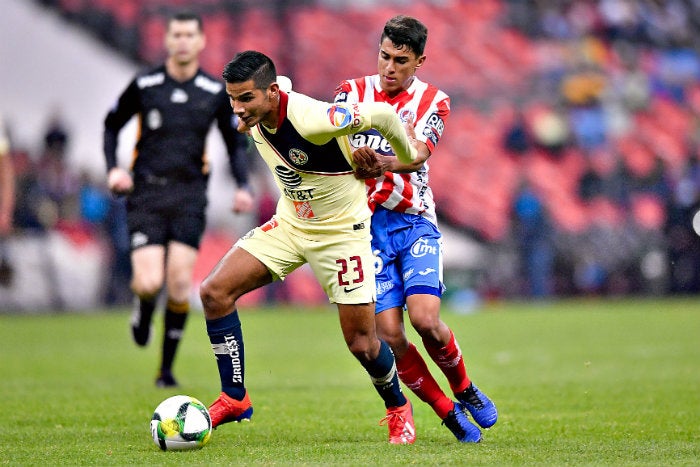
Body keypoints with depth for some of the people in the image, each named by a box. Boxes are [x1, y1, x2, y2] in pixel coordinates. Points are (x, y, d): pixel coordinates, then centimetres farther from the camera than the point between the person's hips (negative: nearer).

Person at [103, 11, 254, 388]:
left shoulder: (216, 92, 3)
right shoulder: (144, 85, 0)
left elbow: (236, 142, 13)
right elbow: (112, 125, 14)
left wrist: (242, 186, -2)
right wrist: (113, 168, -2)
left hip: (190, 194, 1)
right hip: (146, 191, -1)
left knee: (180, 282, -8)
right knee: (149, 282, -14)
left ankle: (167, 368, 6)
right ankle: (143, 308, 25)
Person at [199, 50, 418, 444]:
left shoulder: (311, 119, -33)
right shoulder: (256, 122, -10)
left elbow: (382, 115, -21)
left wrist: (408, 159, -4)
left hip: (342, 231, -6)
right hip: (289, 224, 7)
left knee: (362, 344, -4)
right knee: (215, 291, -9)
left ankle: (398, 408, 28)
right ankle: (234, 398, 2)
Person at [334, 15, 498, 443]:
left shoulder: (433, 101, 2)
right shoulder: (353, 92, 4)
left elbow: (417, 153, -17)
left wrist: (384, 163, -39)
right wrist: (354, 157, -37)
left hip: (414, 220, 0)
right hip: (366, 222, 1)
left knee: (425, 319, -18)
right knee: (389, 333, -10)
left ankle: (464, 389, 11)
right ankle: (447, 412, 8)